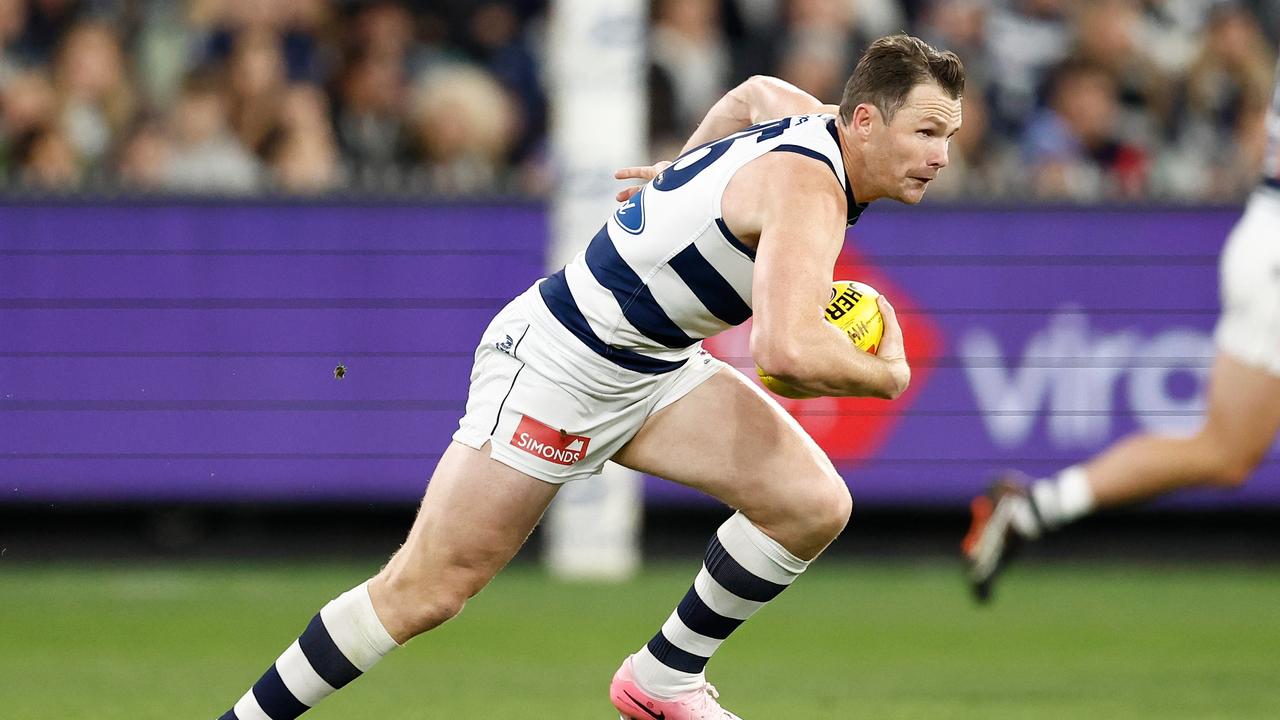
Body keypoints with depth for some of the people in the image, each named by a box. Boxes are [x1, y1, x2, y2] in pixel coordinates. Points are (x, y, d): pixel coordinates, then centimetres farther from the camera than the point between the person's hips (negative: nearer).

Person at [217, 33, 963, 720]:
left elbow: (756, 94, 27)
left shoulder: (812, 122, 1)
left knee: (813, 504, -5)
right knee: (422, 594, -6)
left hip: (654, 367, 9)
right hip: (557, 368, -9)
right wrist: (886, 376, -22)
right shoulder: (808, 188, -26)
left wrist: (683, 179, 40)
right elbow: (789, 350, -41)